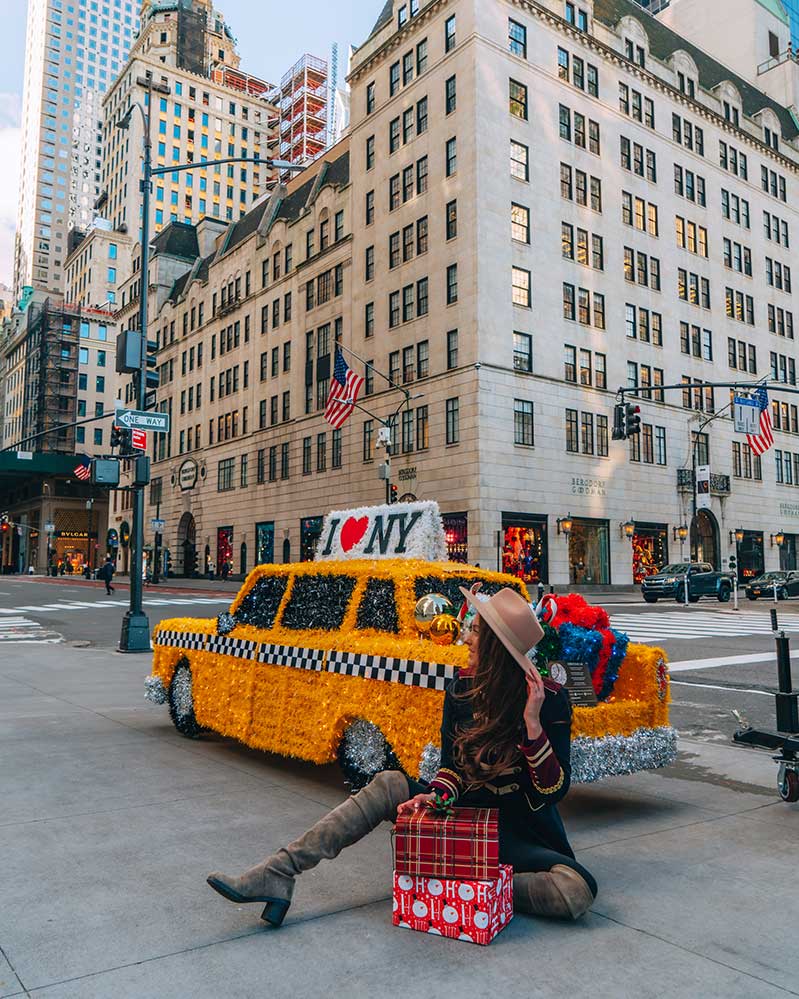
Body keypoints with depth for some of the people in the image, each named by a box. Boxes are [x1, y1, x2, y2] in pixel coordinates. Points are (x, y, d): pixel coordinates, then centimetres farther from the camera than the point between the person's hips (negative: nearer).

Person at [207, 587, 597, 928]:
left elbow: (554, 791, -19)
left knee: (578, 891, -31)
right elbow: (453, 767, 1)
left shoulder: (550, 699, -17)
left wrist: (532, 724, -33)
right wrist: (435, 795, -21)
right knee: (389, 784, -19)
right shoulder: (462, 687, -4)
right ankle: (276, 876, -24)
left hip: (522, 835, -3)